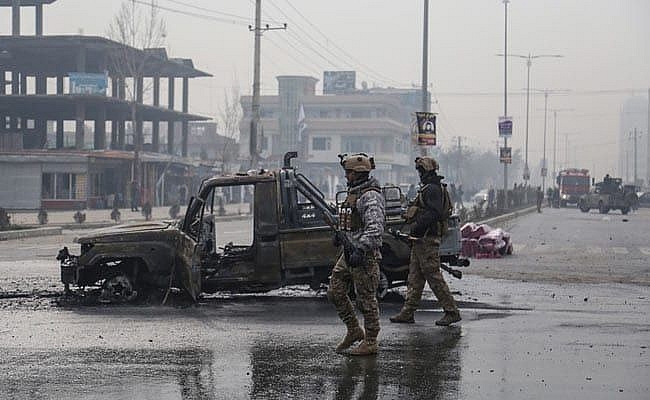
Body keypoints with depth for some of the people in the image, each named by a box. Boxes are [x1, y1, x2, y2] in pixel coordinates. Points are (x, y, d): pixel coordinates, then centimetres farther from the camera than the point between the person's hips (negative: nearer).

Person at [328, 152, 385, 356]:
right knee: (335, 292, 10)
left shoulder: (370, 196, -17)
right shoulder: (353, 192, 14)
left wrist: (360, 250, -32)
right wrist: (340, 233, 27)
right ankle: (354, 331, 20)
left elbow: (375, 228, -26)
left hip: (365, 255, -10)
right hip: (349, 253, 10)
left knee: (366, 299, -3)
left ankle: (370, 342, 5)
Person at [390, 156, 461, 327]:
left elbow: (434, 213, -25)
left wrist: (418, 225, -23)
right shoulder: (428, 188, 19)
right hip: (421, 239, 11)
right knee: (415, 276, 11)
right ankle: (407, 313, 13)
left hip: (427, 239, -11)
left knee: (433, 276, -9)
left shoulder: (432, 189, -14)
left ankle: (452, 311, -6)